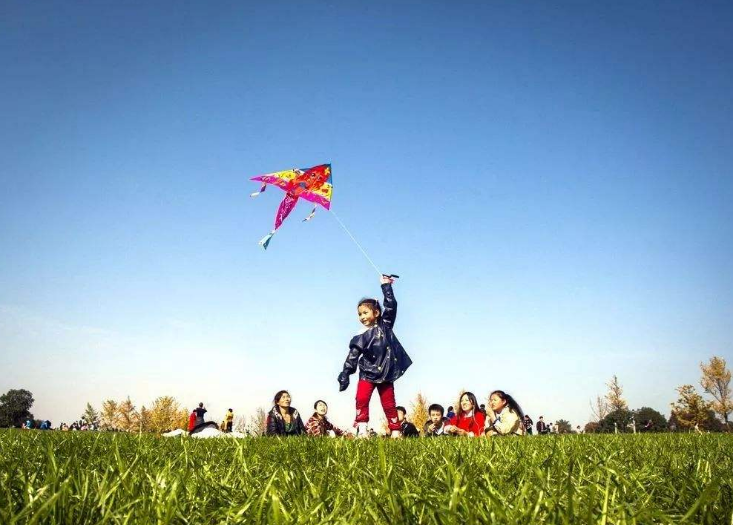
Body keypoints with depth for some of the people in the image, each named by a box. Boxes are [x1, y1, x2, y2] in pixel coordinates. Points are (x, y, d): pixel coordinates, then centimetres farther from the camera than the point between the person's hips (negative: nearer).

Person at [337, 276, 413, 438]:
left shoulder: (385, 325, 3)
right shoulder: (360, 337, 0)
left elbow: (391, 305, -4)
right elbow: (352, 357, 0)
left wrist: (386, 285, -3)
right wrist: (344, 376, -4)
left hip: (386, 372, 0)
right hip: (367, 373, 0)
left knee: (389, 403, 6)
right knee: (361, 399, -16)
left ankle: (395, 430, 13)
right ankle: (362, 429, -13)